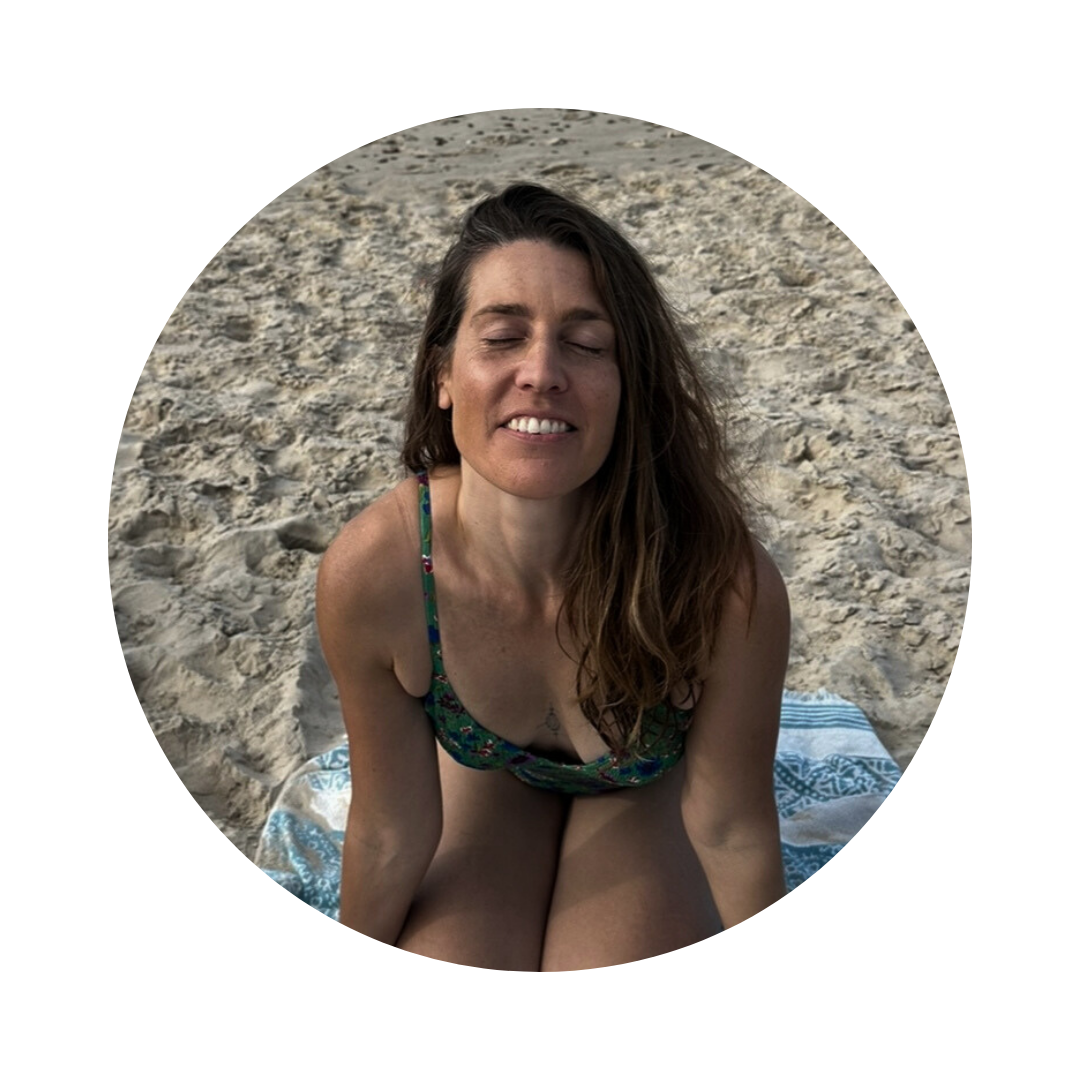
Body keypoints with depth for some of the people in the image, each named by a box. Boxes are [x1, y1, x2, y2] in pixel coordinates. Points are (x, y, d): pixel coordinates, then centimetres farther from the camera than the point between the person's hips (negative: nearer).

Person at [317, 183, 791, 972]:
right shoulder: (367, 574, -36)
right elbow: (390, 833, -19)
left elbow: (731, 830, -21)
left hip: (641, 784, 0)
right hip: (488, 771, 1)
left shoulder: (730, 588, -40)